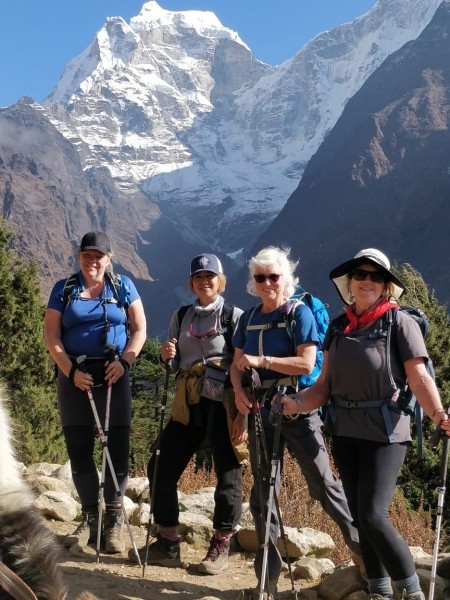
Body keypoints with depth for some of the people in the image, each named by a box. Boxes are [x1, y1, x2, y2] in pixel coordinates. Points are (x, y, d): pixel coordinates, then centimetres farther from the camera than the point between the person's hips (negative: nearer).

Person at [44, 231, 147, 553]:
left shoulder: (123, 286, 6)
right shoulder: (64, 289, 7)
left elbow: (139, 329, 5)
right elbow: (51, 336, 2)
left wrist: (124, 360, -11)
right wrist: (71, 370, -11)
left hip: (113, 375, -1)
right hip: (75, 375, 1)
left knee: (118, 445, -3)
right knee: (79, 447, 5)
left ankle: (114, 517, 10)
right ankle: (90, 516, 18)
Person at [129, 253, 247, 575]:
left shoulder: (235, 316, -3)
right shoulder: (181, 316, 12)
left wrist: (243, 414, -13)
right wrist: (167, 356, -6)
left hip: (225, 406, -5)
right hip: (189, 405, 5)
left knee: (228, 476, 2)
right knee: (162, 469, 3)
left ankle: (220, 547, 21)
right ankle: (167, 544, 17)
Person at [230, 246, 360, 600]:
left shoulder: (300, 313, -5)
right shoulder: (249, 318, 10)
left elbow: (306, 362, -15)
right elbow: (237, 363, 12)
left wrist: (262, 361, -19)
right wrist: (239, 390, -7)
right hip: (261, 410, 5)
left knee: (323, 483, -4)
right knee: (263, 490, 7)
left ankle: (363, 547, 14)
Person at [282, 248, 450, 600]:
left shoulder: (400, 322, -7)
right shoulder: (338, 327, 8)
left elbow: (419, 378, -15)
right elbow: (325, 385, 8)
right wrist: (298, 403, -9)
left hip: (385, 432, -6)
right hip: (345, 433, 6)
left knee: (373, 515, -12)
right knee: (359, 517, 11)